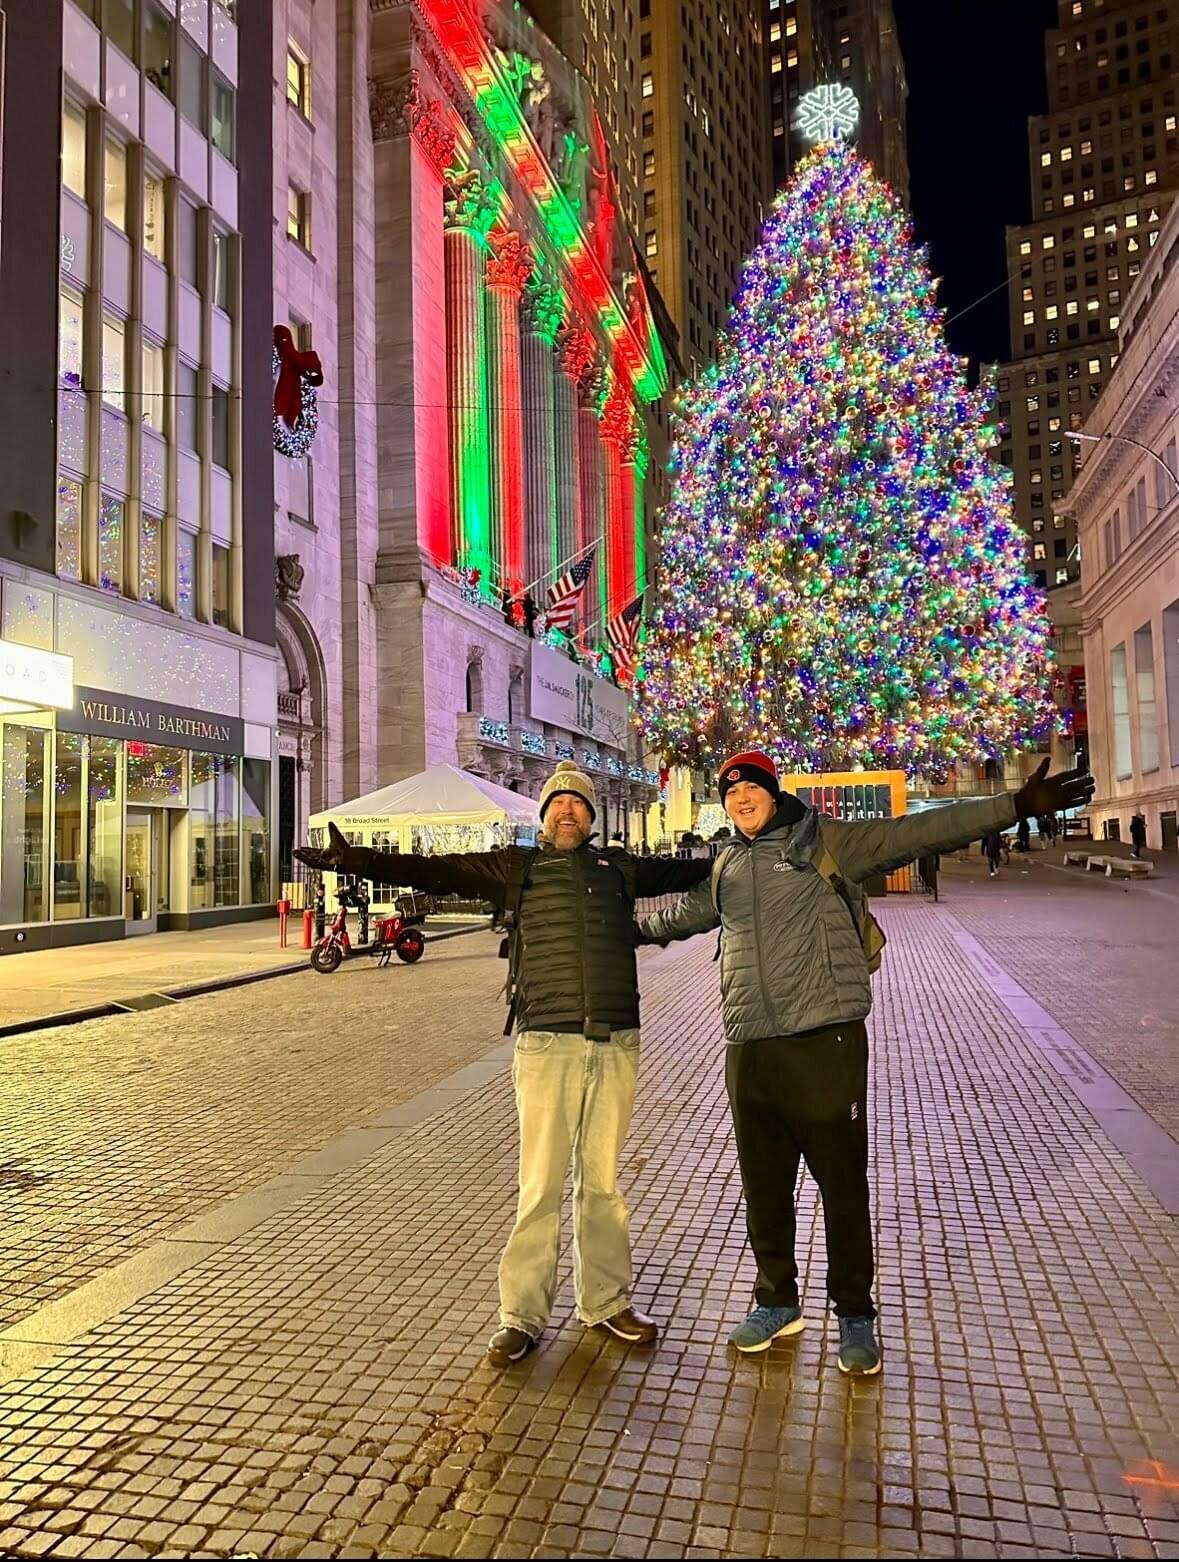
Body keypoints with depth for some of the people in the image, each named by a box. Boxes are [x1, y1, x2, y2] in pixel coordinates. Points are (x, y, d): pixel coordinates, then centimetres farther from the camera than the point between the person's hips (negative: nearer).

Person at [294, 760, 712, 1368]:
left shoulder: (618, 867, 13)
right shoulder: (515, 867, 6)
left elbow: (682, 872, 24)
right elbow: (432, 871, 0)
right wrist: (351, 859, -8)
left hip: (615, 1045, 2)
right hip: (546, 1045, -2)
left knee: (602, 1180, 13)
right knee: (540, 1185, 2)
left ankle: (605, 1301, 28)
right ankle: (522, 1315, 16)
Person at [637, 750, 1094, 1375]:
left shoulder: (826, 842, -2)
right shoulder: (725, 868, 14)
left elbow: (922, 832, -9)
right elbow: (680, 913, 33)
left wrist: (1018, 805, -16)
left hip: (824, 1042, -5)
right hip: (749, 1049, 5)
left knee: (843, 1185, 6)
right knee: (763, 1186, 15)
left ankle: (855, 1316, 26)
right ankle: (777, 1301, 35)